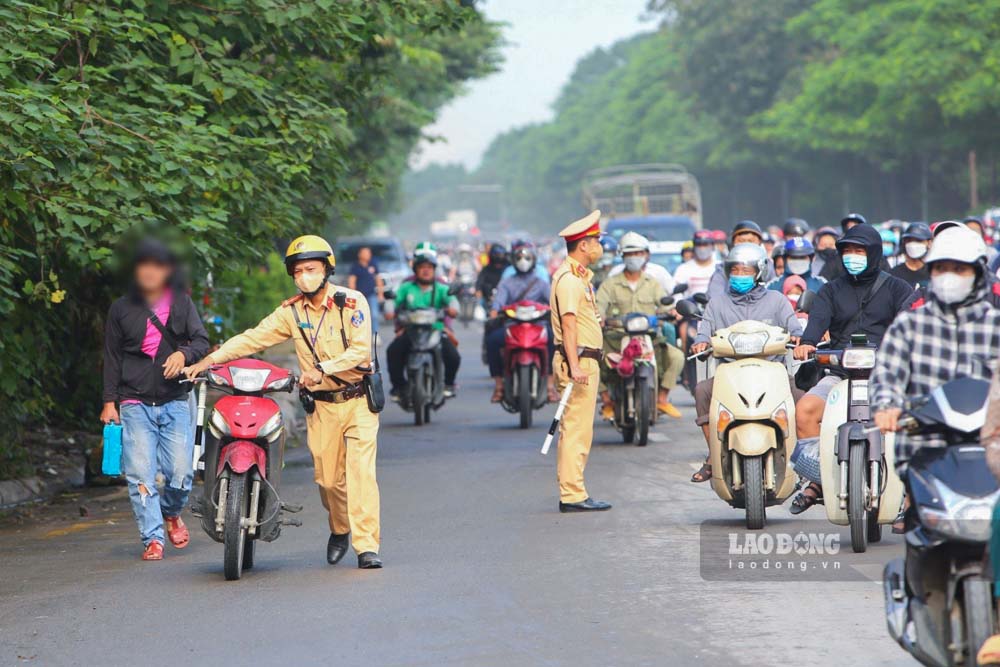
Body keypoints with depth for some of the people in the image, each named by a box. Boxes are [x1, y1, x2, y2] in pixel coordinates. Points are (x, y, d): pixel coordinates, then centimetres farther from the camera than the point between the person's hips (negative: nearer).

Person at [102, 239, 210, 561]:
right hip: (135, 404, 0)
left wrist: (184, 353, -18)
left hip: (175, 401, 0)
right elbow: (111, 358, 11)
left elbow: (201, 341, 5)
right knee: (140, 475, -9)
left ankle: (171, 512, 24)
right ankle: (153, 538, -3)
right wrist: (109, 401, 5)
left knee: (181, 473, -7)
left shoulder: (182, 303, 9)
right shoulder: (121, 309, 9)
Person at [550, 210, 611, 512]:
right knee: (577, 430, -11)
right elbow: (569, 323, -23)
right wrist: (575, 366, -29)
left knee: (575, 430, 12)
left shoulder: (578, 276, 20)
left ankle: (571, 493, 15)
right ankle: (573, 495, -12)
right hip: (580, 360, -11)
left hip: (584, 362, 11)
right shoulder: (569, 278, -14)